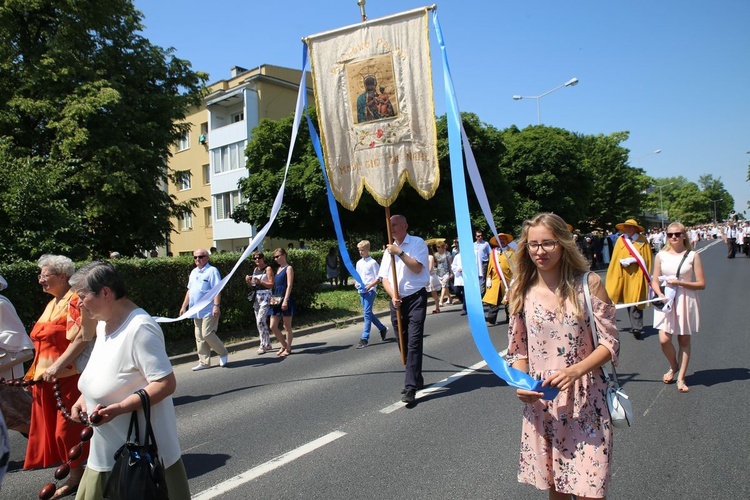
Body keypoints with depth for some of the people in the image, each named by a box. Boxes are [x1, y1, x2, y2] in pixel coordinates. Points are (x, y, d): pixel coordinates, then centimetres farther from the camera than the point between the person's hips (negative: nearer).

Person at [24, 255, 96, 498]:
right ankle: (75, 473, 25)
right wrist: (37, 371, 17)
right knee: (55, 428, 12)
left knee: (69, 428, -2)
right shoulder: (53, 304, 16)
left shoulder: (75, 300, -13)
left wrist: (57, 366, -24)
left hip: (70, 376, -9)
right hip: (49, 377, 9)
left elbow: (83, 338, -21)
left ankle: (77, 473, 15)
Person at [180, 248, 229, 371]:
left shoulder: (212, 271, -7)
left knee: (207, 334, -12)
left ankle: (223, 353, 10)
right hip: (196, 311, 8)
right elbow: (189, 290, 23)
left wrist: (216, 305, -23)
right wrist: (184, 306, 19)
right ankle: (204, 362, 17)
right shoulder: (193, 272, 18)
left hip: (209, 310, -8)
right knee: (199, 337, 9)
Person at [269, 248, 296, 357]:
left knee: (287, 327, 2)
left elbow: (289, 285, -13)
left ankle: (288, 349, 12)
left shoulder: (288, 268, -5)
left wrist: (285, 300, -22)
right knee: (273, 326, 4)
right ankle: (284, 345, 21)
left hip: (285, 300, -8)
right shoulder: (278, 269, 18)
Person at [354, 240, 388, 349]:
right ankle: (382, 328, 33)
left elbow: (378, 278, -8)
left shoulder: (373, 262, -7)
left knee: (367, 313, -11)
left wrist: (370, 286, -20)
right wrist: (357, 283, 1)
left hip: (370, 291, -7)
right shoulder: (358, 263, 13)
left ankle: (365, 339, -9)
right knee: (368, 313, 14)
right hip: (361, 291, 7)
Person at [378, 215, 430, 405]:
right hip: (397, 301, 6)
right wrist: (393, 296, -7)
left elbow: (417, 267, -14)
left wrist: (400, 253, -17)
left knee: (414, 342, -11)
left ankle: (411, 388, -11)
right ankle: (416, 379, 28)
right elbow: (385, 278, 8)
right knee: (403, 343, 12)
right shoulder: (389, 249, 13)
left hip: (416, 298, -6)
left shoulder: (417, 243, -2)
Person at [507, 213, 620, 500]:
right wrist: (520, 383, -11)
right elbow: (518, 350, 7)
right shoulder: (522, 292, 1)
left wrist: (575, 371, -20)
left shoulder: (588, 284, -6)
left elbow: (610, 343, -5)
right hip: (540, 403, 2)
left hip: (585, 402, -2)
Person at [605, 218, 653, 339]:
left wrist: (634, 260, -10)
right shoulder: (620, 240, 7)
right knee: (628, 301, 7)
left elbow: (647, 258, 2)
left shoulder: (643, 240, 2)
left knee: (635, 301, -10)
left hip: (637, 275, -3)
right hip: (624, 275, 3)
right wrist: (622, 261, -7)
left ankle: (637, 328, -9)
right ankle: (635, 326, 18)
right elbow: (615, 258, 8)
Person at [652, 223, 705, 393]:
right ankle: (674, 366, 22)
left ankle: (681, 378, 18)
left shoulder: (693, 256, -2)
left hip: (686, 301, -1)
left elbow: (701, 284, -3)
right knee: (664, 340, -8)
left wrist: (679, 282, -15)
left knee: (684, 340, 7)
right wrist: (661, 296, -13)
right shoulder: (661, 256, 2)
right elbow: (654, 281, 4)